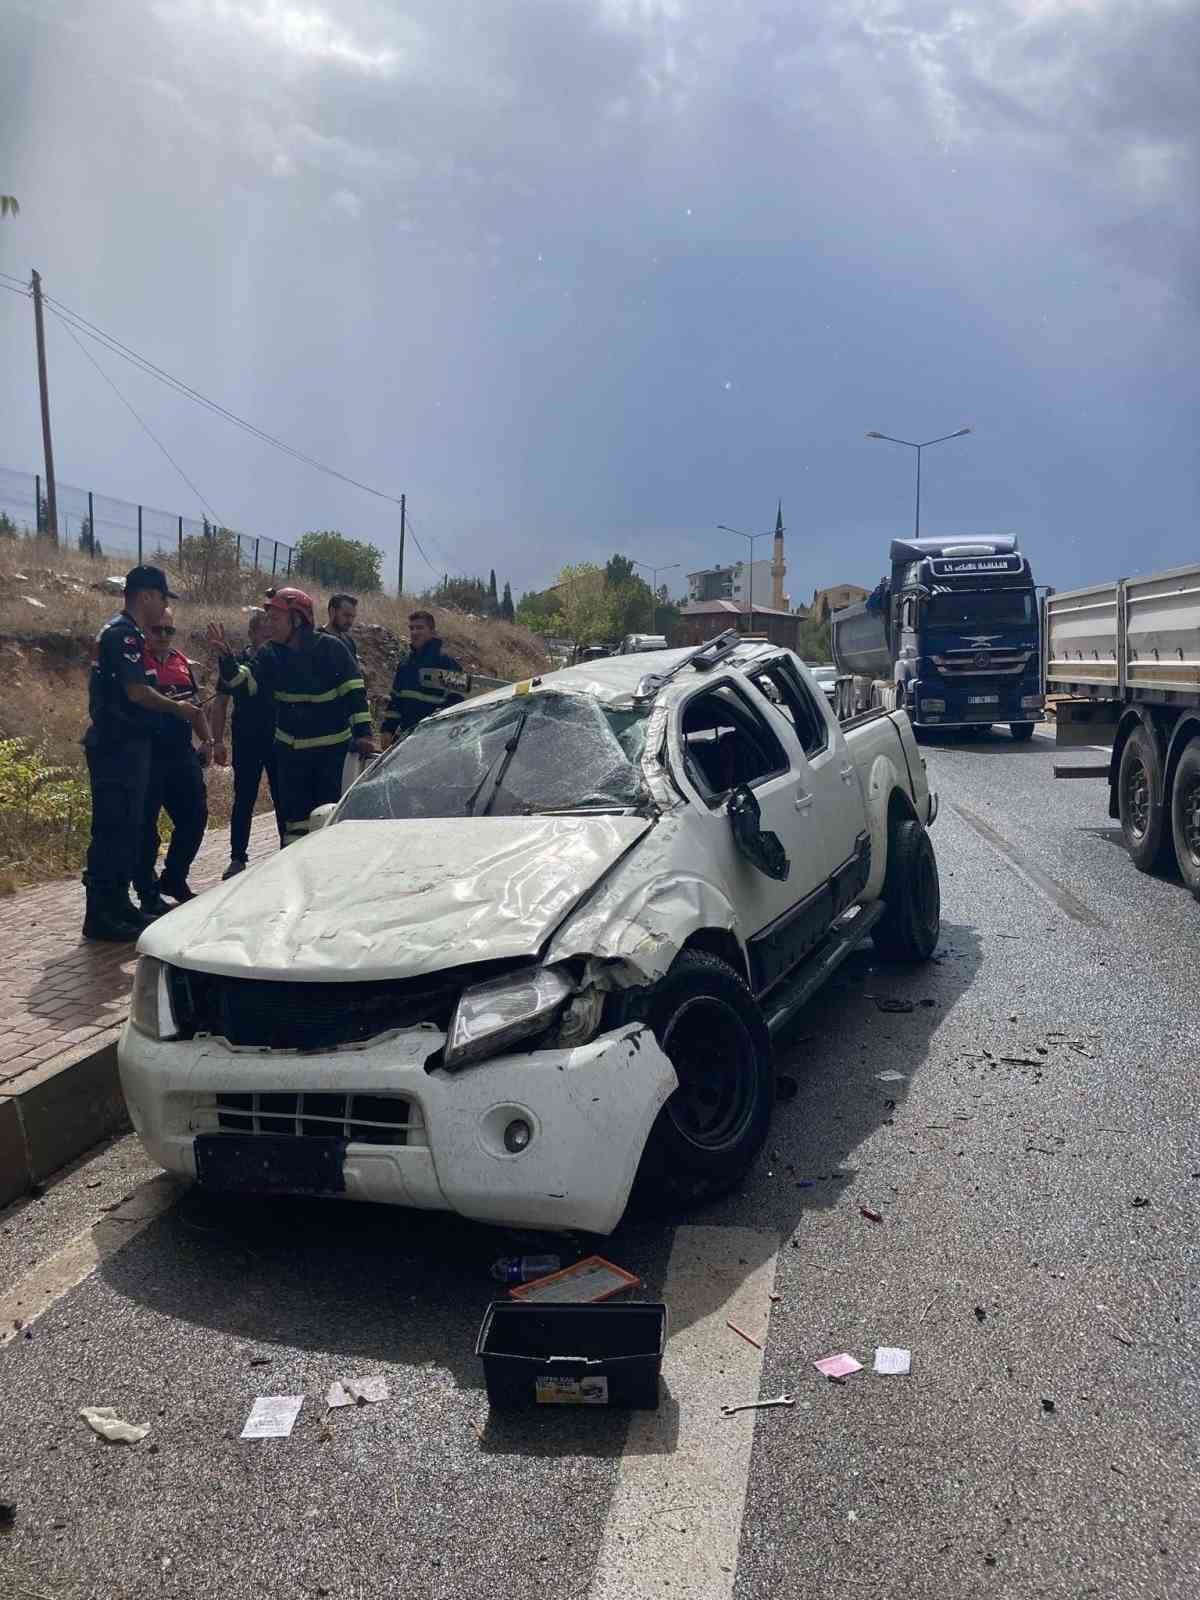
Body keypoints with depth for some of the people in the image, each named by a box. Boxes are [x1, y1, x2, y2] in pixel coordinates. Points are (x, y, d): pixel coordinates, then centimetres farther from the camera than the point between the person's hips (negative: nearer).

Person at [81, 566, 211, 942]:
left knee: (127, 827, 15)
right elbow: (136, 690, -21)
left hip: (120, 745, 11)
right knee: (113, 828, -7)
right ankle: (100, 916, -3)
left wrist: (176, 706, 14)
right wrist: (177, 708, -6)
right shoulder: (124, 633, -14)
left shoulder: (119, 631, 19)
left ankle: (118, 904, 23)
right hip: (117, 748, -11)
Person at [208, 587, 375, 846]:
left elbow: (354, 691, -10)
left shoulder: (331, 648, -11)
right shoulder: (269, 654, 1)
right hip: (290, 751, 4)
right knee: (294, 815, 7)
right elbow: (243, 681, -9)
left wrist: (362, 732, -16)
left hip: (333, 749, -3)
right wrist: (226, 659, -27)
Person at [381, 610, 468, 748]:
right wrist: (388, 729, 15)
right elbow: (395, 700, 23)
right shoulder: (406, 662, 18)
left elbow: (455, 700, -12)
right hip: (404, 734, 8)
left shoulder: (445, 662, -7)